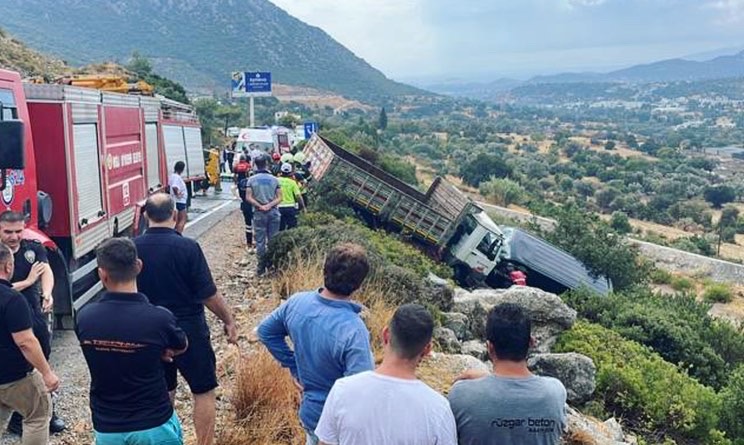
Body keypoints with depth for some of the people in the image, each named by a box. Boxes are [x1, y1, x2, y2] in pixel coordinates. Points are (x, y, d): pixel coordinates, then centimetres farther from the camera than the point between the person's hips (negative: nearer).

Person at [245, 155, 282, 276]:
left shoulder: (251, 179, -1)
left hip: (259, 213, -1)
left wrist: (260, 206, -8)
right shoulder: (274, 179, 3)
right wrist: (269, 205, -10)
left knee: (260, 241, 5)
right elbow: (279, 198, -2)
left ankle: (262, 268, 7)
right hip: (273, 212, 1)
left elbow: (248, 197, -8)